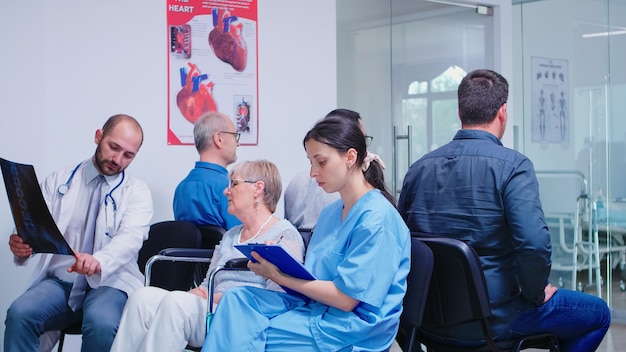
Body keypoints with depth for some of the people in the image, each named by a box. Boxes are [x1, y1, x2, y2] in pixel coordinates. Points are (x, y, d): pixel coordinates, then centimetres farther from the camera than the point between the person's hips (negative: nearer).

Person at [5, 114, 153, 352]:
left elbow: (130, 238, -13)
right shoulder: (57, 182, 11)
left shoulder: (138, 193, 5)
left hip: (109, 283, -2)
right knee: (20, 313, -28)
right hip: (58, 281, 2)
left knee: (101, 323, -34)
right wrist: (21, 245, -22)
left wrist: (99, 261, -36)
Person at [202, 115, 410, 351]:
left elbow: (345, 298, -19)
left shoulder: (377, 218, -15)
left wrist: (279, 276, -16)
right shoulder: (331, 211, 15)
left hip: (351, 330, -8)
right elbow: (314, 275, 13)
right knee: (237, 298, -13)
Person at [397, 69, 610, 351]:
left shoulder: (418, 169, 1)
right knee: (598, 313, 15)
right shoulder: (513, 166, -16)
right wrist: (536, 293, -8)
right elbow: (534, 243, -27)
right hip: (493, 317, -6)